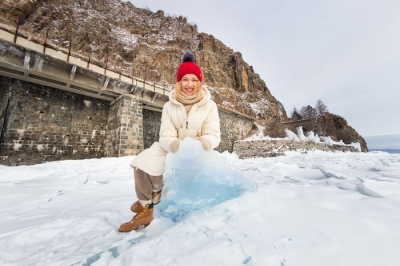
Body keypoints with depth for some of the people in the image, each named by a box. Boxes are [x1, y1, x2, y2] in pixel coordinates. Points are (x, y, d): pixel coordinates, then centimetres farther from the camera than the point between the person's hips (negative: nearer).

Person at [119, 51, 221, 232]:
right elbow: (166, 136, -11)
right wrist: (175, 144, -35)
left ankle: (154, 194, 3)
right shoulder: (170, 106, -3)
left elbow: (214, 135, -13)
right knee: (143, 162, -20)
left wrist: (204, 143, -37)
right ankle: (146, 208, 5)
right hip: (173, 148, 2)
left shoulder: (209, 105, -7)